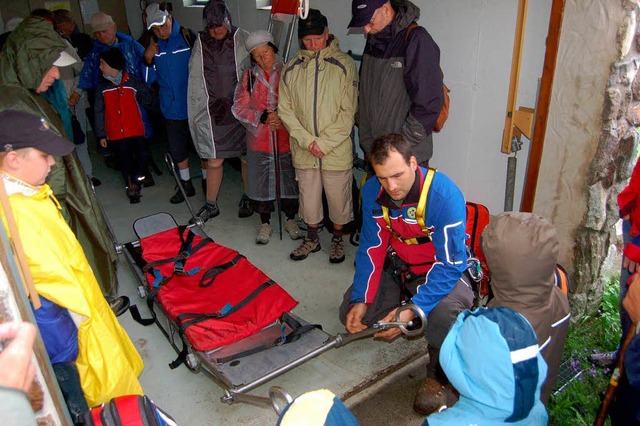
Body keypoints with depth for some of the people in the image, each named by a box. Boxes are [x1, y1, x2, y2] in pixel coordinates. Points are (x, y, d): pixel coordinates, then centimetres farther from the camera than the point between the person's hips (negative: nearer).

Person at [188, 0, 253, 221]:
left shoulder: (242, 39, -3)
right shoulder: (201, 43, 4)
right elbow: (195, 80, 8)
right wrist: (196, 111, 5)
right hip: (213, 112, 1)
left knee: (247, 157, 10)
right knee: (213, 161, 5)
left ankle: (247, 198, 31)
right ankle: (210, 204, 22)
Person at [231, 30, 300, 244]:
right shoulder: (249, 76, 3)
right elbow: (239, 108, 0)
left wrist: (284, 119, -18)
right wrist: (263, 117, -14)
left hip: (286, 138, -1)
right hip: (259, 140, 1)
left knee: (289, 178, 11)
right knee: (261, 181, 9)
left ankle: (290, 219, 32)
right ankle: (265, 223, 28)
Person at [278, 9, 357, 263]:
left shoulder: (344, 64, -6)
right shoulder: (291, 68, 3)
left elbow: (348, 111, -9)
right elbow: (285, 109, 2)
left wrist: (324, 142, -14)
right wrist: (306, 140, -10)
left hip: (337, 149, -3)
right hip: (303, 151, 3)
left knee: (338, 196, 10)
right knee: (308, 196, 15)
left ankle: (337, 239, 32)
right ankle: (312, 238, 36)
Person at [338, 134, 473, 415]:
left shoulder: (444, 195, -31)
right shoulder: (373, 191, -15)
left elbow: (450, 264, -28)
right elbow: (372, 247, -7)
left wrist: (414, 310, -37)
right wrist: (360, 300, -16)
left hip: (443, 270, -4)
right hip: (397, 266, 5)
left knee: (444, 314, -35)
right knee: (351, 314, -6)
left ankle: (439, 377, -3)